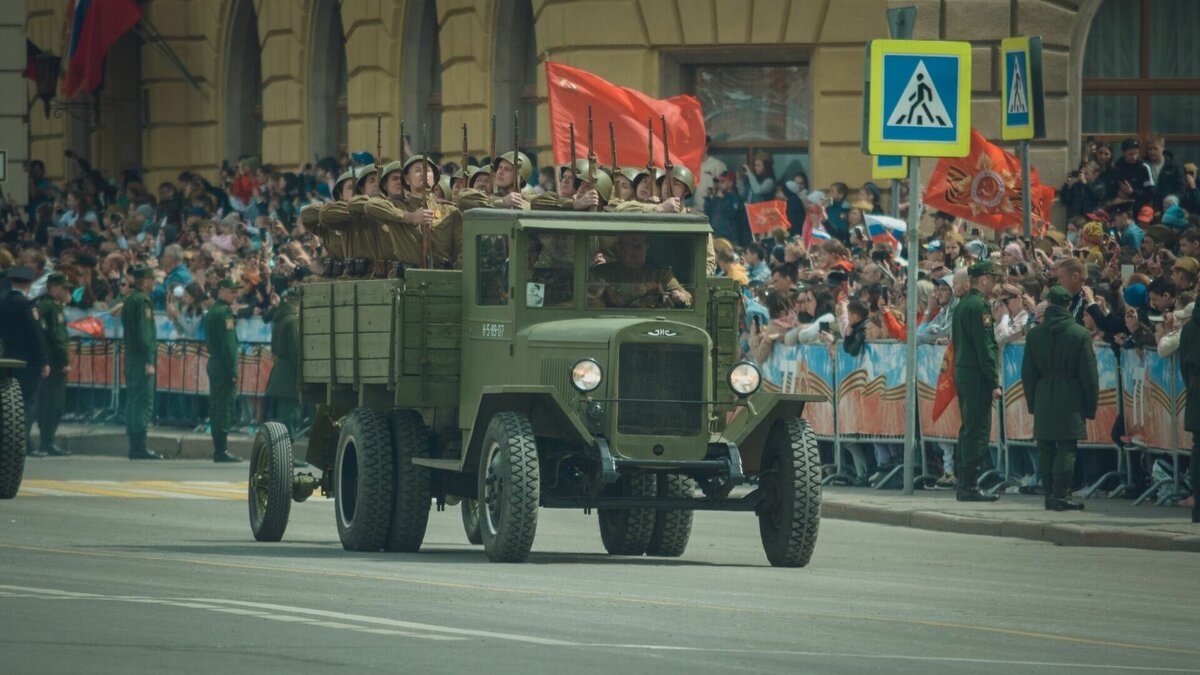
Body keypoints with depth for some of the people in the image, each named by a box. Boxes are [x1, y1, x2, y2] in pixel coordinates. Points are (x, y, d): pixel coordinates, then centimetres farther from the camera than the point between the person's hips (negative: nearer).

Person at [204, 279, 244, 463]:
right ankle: (222, 451, -9)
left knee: (217, 408, 12)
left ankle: (219, 450, 16)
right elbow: (228, 344, -18)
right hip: (224, 368, -10)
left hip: (215, 365, 10)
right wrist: (233, 371, -18)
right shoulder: (223, 313, -14)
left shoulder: (212, 312, 17)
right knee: (224, 408, -8)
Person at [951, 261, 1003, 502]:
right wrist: (994, 382, -17)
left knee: (968, 429, 14)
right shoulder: (978, 306, -14)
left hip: (962, 372, 10)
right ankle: (969, 486, -10)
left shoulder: (962, 305, 15)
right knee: (977, 431, -8)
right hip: (977, 375, -10)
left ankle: (964, 484, 16)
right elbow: (985, 346, -18)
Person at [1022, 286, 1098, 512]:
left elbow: (1028, 373, 7)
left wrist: (1032, 403, 15)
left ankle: (1050, 495, 9)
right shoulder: (1080, 335, -6)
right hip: (1070, 401, -3)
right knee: (1066, 449, -3)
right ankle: (1061, 495, -8)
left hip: (1043, 400, 3)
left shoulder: (1034, 334, 3)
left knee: (1046, 450, 7)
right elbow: (1089, 375, -4)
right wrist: (1090, 406, 3)